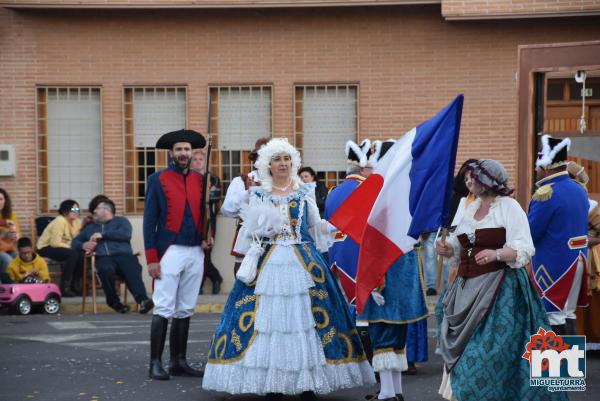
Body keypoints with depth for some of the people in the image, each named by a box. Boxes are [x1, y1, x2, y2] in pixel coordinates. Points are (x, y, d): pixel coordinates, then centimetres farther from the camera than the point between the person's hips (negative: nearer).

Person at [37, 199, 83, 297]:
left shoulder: (77, 222, 4)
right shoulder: (60, 221, -19)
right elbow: (55, 243, -26)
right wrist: (71, 247, -28)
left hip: (60, 247, 8)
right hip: (46, 248, -7)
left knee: (82, 255, -15)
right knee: (73, 254, -30)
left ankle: (72, 285, 4)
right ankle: (64, 288, -22)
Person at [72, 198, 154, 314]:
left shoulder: (121, 221, 23)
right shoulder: (90, 227, 35)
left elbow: (125, 234, 2)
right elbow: (75, 242, 32)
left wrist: (103, 235, -1)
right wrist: (83, 245, 8)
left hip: (123, 255, -2)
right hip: (103, 258, 2)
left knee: (133, 269, -37)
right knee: (106, 269, -37)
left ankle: (142, 300, -58)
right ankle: (114, 301, -23)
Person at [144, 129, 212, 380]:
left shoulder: (200, 180, 11)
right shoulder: (158, 180, -2)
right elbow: (149, 221, -3)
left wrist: (207, 236, 1)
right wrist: (151, 258, -9)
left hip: (195, 253, 5)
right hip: (170, 252, -4)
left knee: (185, 310, 9)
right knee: (164, 310, -5)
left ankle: (179, 362, 16)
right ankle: (155, 363, 0)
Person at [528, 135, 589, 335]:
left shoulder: (546, 194, -18)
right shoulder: (579, 190, 9)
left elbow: (529, 233, -17)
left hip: (553, 264, -8)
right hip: (578, 260, 8)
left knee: (553, 315, -3)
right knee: (568, 313, 15)